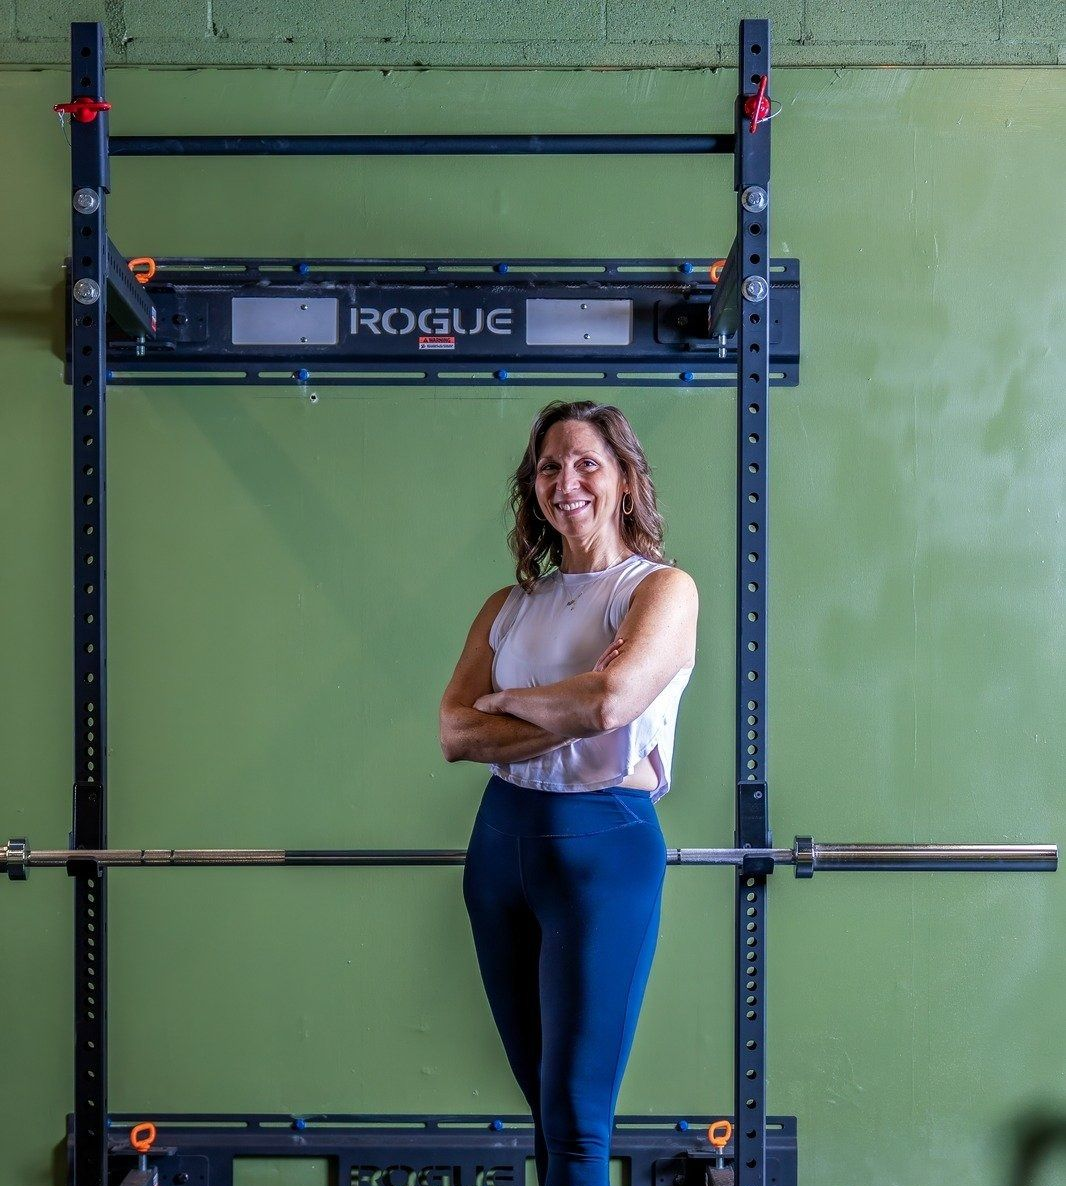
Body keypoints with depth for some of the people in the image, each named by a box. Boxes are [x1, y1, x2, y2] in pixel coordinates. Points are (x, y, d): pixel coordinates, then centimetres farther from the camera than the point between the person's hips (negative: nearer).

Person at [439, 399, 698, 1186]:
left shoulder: (663, 589, -4)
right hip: (502, 841, 5)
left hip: (604, 844, -5)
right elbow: (455, 734, -2)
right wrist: (573, 716, -14)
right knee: (545, 1101, 15)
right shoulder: (509, 605, 10)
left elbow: (610, 700, -22)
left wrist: (507, 700, -5)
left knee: (576, 1118, -3)